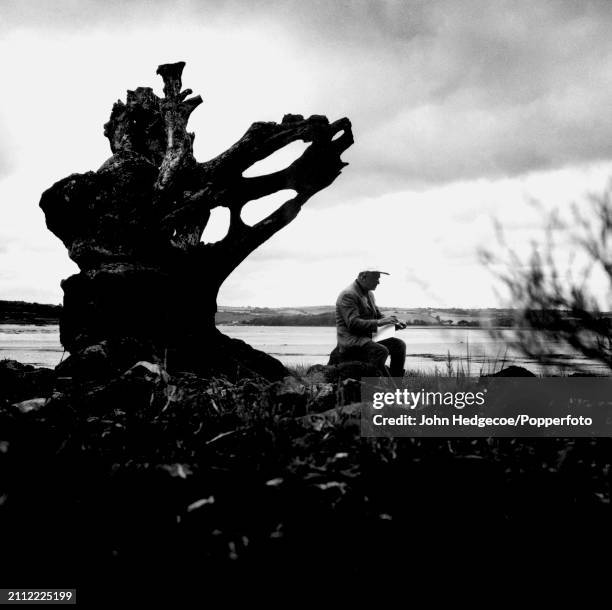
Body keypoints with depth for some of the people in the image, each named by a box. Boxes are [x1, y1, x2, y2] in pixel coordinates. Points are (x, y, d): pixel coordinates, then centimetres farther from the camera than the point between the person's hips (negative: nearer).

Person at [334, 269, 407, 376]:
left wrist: (394, 323, 4)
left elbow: (378, 315, 25)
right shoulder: (348, 295, -14)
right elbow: (353, 324, -23)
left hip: (368, 339, 9)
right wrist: (378, 322, -27)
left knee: (399, 344, -5)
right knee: (381, 351, -32)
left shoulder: (369, 294, 17)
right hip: (351, 342, -9)